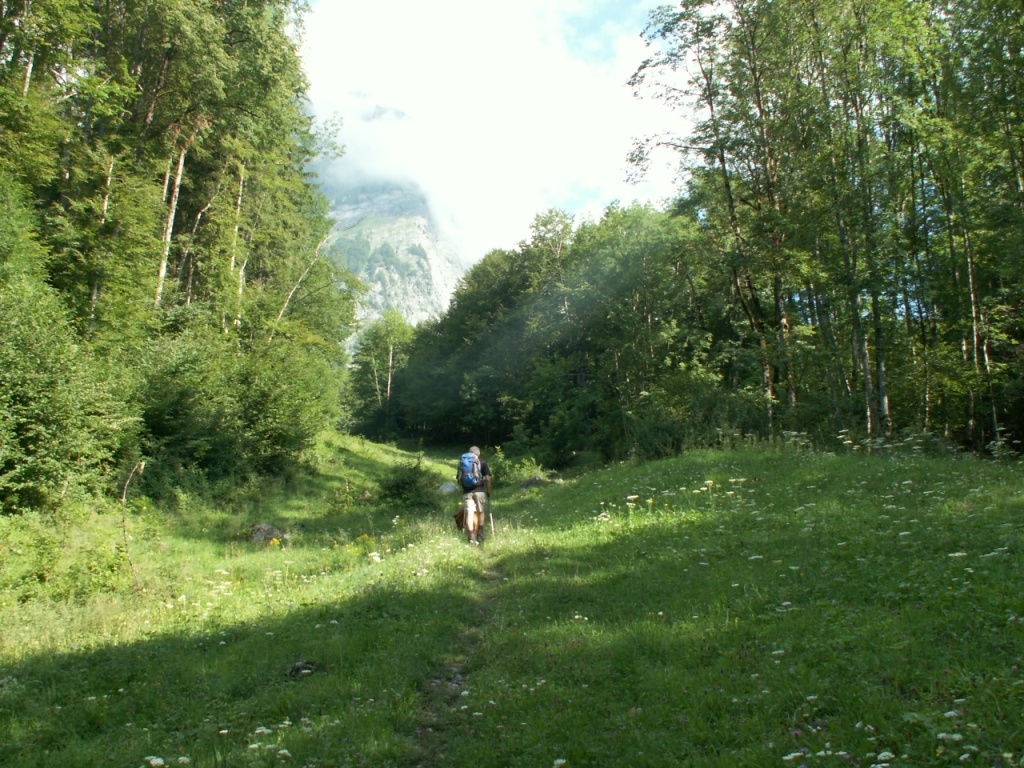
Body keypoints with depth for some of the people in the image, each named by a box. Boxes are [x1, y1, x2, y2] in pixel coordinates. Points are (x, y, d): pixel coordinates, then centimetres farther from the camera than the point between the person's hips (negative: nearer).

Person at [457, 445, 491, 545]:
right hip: (479, 491, -1)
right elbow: (487, 478, -2)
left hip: (467, 492, 1)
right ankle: (480, 535, 17)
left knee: (469, 513, -3)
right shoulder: (482, 463, 6)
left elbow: (459, 480, 10)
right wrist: (488, 490, 8)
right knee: (481, 512, 14)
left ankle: (471, 536, -14)